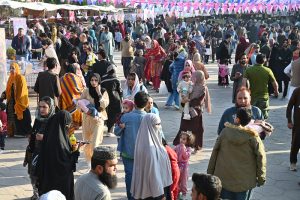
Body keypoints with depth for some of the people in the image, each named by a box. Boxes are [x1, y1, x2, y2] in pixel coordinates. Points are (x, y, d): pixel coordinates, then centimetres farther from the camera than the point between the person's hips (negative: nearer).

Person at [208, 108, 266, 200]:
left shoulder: (225, 131, -6)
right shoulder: (252, 136, -10)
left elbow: (215, 152, -1)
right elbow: (261, 157, -9)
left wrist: (210, 172, 9)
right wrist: (261, 177, 1)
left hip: (223, 177, 1)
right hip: (244, 180, -1)